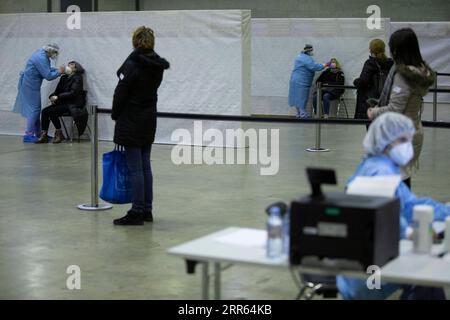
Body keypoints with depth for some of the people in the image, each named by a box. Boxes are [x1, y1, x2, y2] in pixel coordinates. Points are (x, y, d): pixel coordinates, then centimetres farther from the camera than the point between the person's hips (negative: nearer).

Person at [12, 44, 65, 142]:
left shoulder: (43, 55, 5)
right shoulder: (41, 58, -25)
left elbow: (47, 69, 18)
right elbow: (48, 76, -25)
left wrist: (58, 70, 5)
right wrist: (59, 72, -11)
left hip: (30, 85, 10)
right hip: (30, 86, -10)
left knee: (35, 109, 13)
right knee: (34, 109, -7)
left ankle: (38, 134, 20)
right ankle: (28, 135, -6)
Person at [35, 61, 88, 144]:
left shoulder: (77, 78, -5)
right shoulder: (64, 78, 18)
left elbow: (73, 93, -16)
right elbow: (58, 90, 16)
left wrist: (58, 97, -18)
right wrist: (52, 96, -7)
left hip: (73, 105, -7)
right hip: (63, 103, 7)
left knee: (51, 111, -25)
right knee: (45, 111, -14)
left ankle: (59, 134, -10)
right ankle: (44, 135, -15)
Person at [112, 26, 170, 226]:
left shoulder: (132, 64, -17)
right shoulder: (158, 65, 5)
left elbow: (121, 92, -13)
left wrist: (115, 115, 3)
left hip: (132, 120, -7)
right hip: (149, 118, 7)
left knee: (135, 168, -4)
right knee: (145, 166, 12)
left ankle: (137, 213, -1)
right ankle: (147, 210, 17)